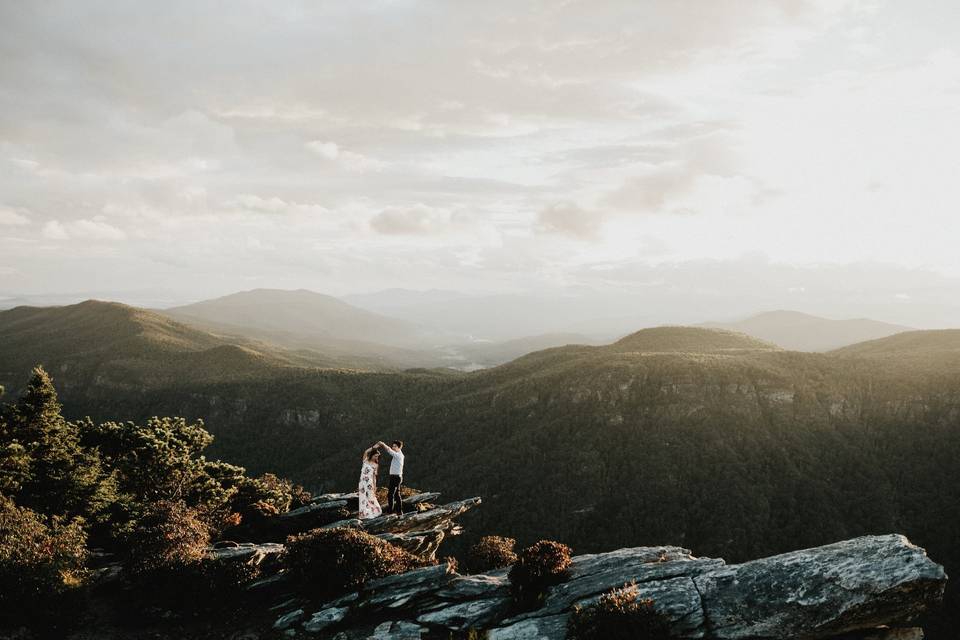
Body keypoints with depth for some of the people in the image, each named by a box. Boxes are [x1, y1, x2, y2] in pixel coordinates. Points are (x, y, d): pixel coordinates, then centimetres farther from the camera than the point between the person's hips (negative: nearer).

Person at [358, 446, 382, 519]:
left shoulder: (375, 465, 6)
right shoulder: (365, 460, 4)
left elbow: (374, 476, 6)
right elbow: (366, 452, -14)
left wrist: (375, 487, 3)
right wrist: (373, 447, -15)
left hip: (370, 482, 1)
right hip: (363, 481, -1)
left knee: (370, 498, 4)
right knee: (363, 498, 0)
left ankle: (371, 512, 16)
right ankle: (364, 513, 7)